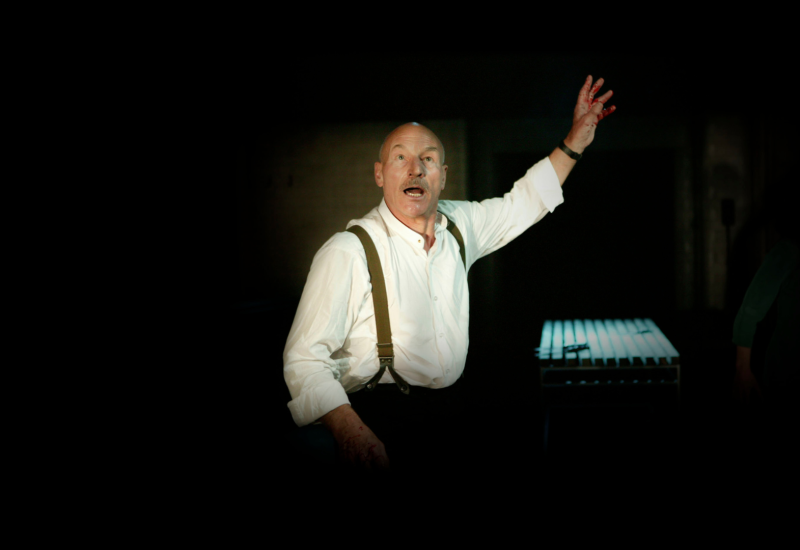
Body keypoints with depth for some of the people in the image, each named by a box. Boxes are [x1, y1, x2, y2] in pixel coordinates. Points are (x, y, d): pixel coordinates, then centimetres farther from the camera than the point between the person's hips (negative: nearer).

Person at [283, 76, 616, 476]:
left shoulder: (459, 225, 5)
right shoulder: (348, 252, -15)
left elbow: (524, 202, 22)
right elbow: (305, 358, -18)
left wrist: (576, 140, 15)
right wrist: (349, 429, -33)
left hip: (451, 412, 6)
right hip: (380, 424, -5)